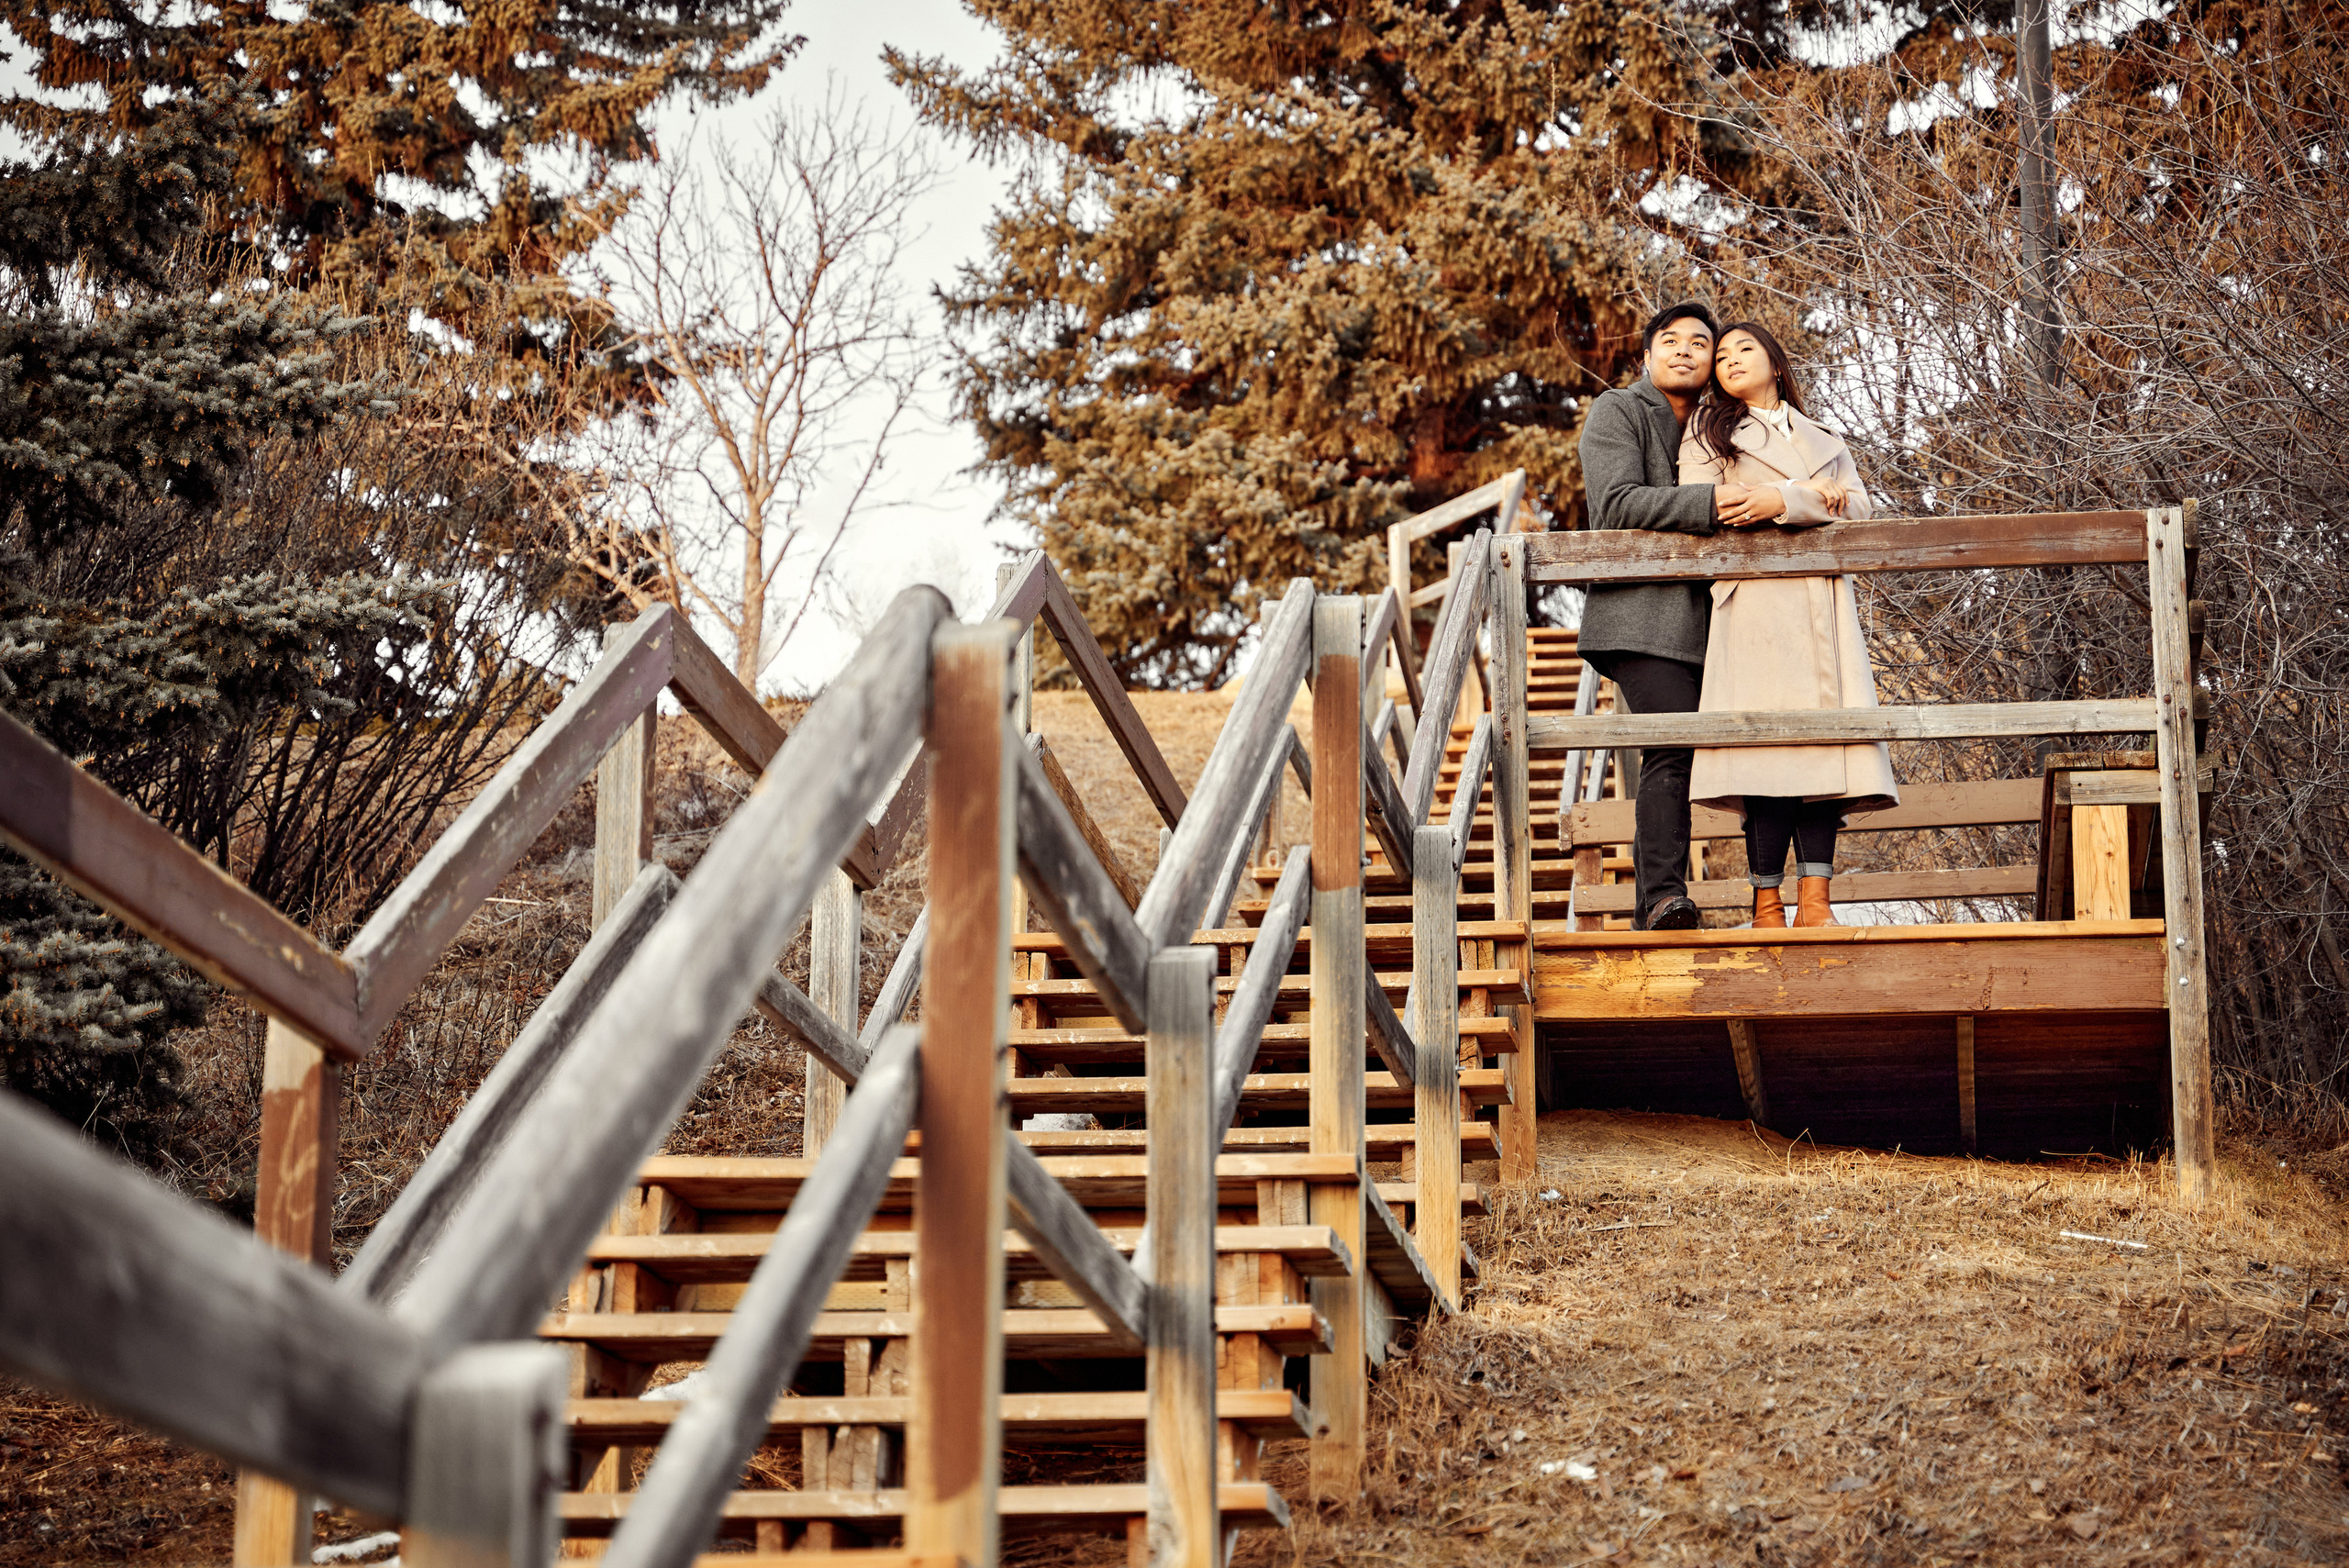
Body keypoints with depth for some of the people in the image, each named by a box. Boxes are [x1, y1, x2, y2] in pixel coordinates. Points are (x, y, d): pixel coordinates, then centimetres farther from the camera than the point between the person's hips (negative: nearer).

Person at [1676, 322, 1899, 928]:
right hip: (1757, 603, -3)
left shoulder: (1825, 440, 26)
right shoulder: (1709, 432, 17)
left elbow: (1857, 507, 9)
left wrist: (1784, 502, -10)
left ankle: (1814, 901, -14)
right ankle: (1767, 904, -16)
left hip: (1825, 604, 4)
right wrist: (1813, 495, -1)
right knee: (1772, 748, -16)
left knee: (1827, 742, -10)